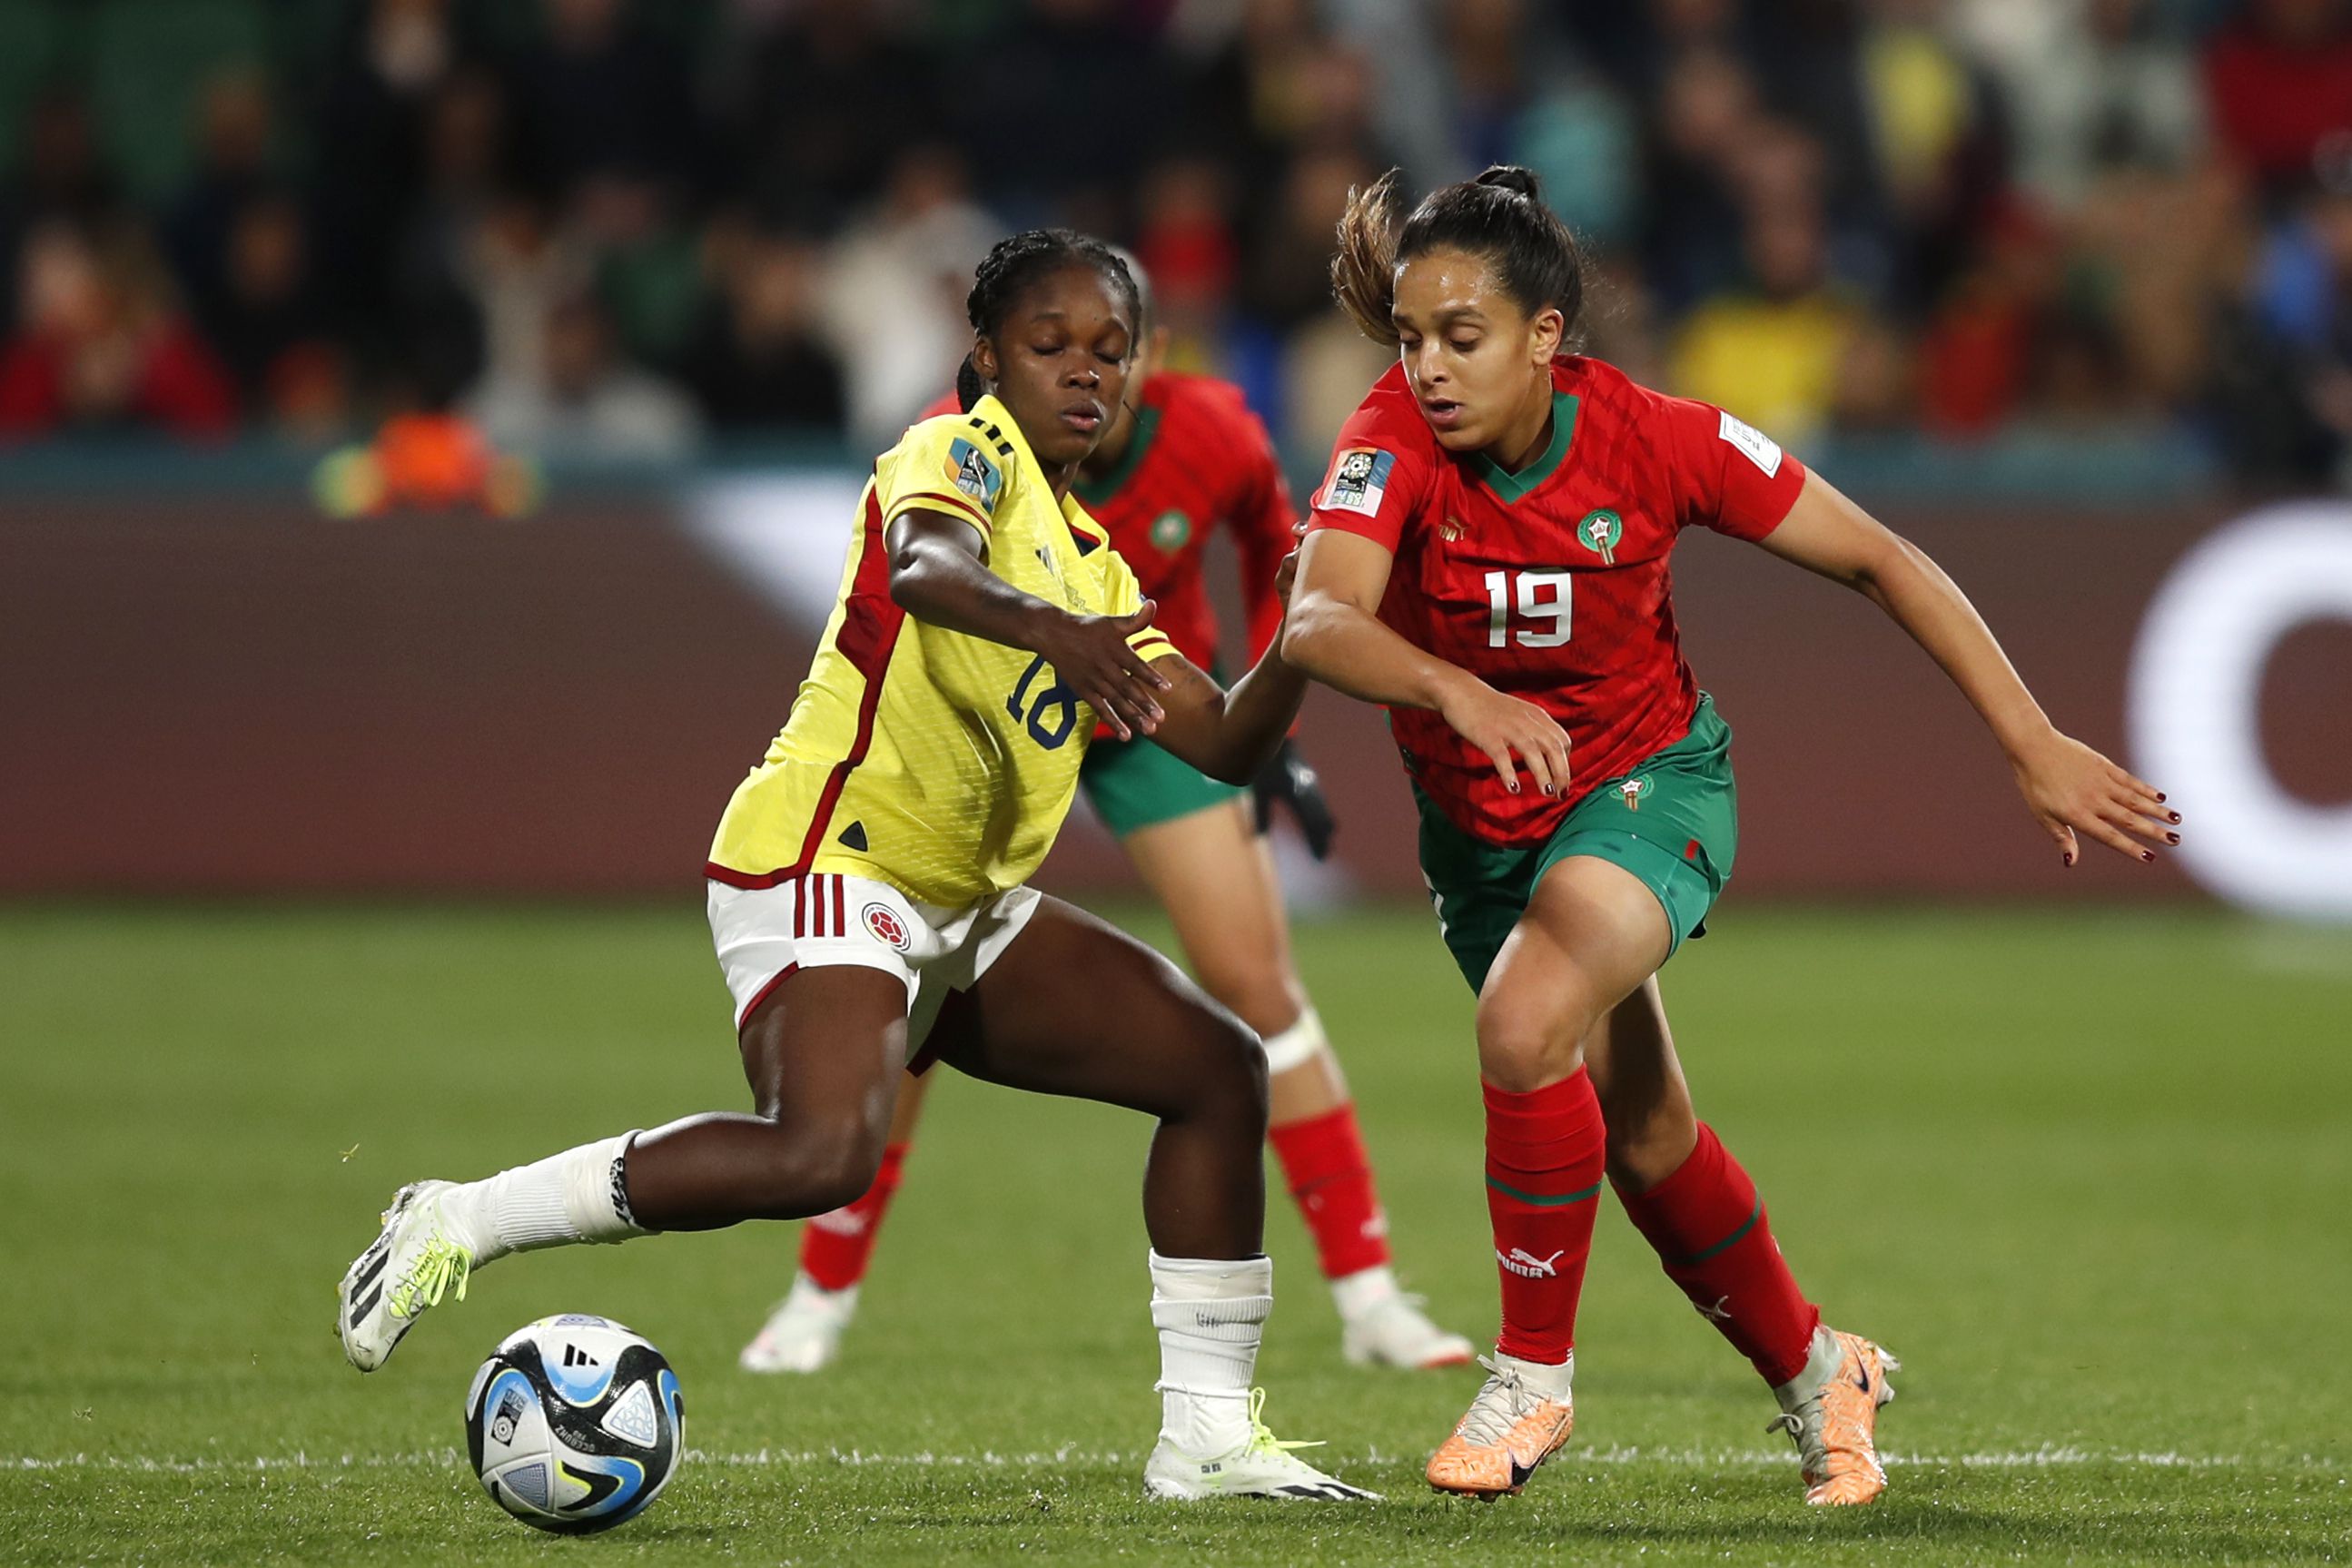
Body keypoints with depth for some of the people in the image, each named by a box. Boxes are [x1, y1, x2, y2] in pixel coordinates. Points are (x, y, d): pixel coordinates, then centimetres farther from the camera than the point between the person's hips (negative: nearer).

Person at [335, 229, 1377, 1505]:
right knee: (824, 1151, -33)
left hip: (962, 913, 9)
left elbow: (1221, 744, 15)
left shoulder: (1098, 569, 20)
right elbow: (925, 565, -30)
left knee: (1218, 1071, 4)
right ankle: (461, 1224, -19)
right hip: (829, 864, -9)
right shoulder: (965, 452, -5)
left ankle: (1207, 1436, 9)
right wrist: (1054, 630, -48)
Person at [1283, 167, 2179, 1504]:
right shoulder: (1399, 439, -24)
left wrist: (2035, 746, -16)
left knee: (1526, 1020, -31)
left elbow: (1876, 560, -13)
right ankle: (1815, 1372, 40)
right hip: (1478, 825, 3)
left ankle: (1535, 1377, -14)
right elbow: (1318, 624, -40)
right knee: (1644, 1141, 15)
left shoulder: (1655, 439, -24)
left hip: (1650, 785, -3)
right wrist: (1458, 693, -60)